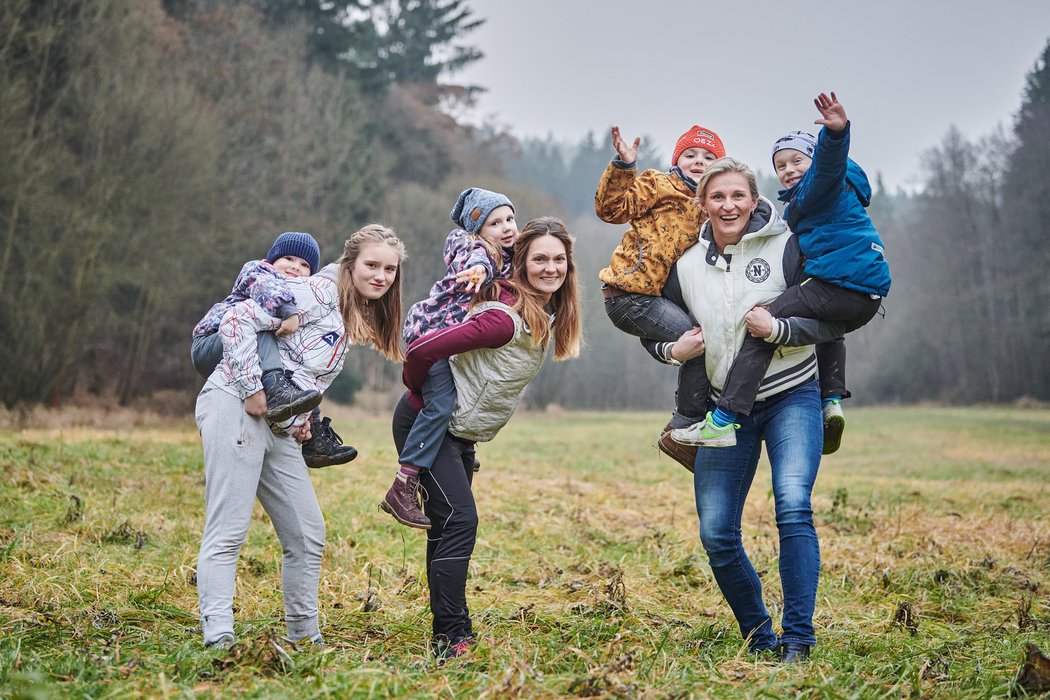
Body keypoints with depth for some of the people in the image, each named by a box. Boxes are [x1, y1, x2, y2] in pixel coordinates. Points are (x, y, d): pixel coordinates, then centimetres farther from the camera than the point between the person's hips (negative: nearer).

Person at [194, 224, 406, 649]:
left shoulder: (360, 317, 17)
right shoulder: (318, 292, -11)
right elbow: (238, 320, -18)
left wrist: (303, 416, 11)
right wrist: (252, 390, -19)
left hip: (278, 427, 9)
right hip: (235, 407, -9)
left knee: (308, 535, 10)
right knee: (227, 532, -12)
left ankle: (305, 638, 21)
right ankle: (218, 638, -13)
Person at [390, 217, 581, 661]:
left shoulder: (549, 316, 1)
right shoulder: (506, 317, -27)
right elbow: (422, 350, -31)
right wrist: (420, 392, -12)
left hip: (461, 432, 9)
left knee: (449, 526, 11)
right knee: (459, 521, -16)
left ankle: (448, 635, 17)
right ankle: (451, 638, -15)